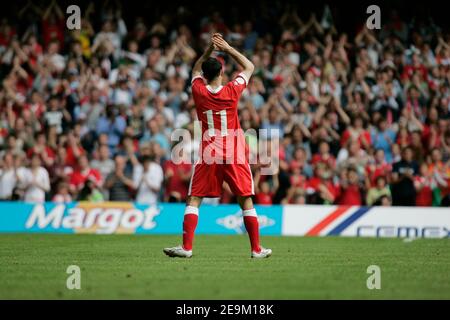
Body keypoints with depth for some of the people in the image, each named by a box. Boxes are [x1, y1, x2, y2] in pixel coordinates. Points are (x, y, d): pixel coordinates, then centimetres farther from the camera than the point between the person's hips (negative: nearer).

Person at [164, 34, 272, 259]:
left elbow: (196, 70, 22)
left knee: (194, 199, 3)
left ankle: (186, 247, -8)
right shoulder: (232, 91, -6)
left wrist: (209, 50, 15)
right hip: (234, 155, 0)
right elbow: (249, 67, 12)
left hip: (208, 155, 1)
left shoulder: (199, 91, -2)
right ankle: (257, 249, 8)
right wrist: (227, 48, 9)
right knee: (246, 201, 6)